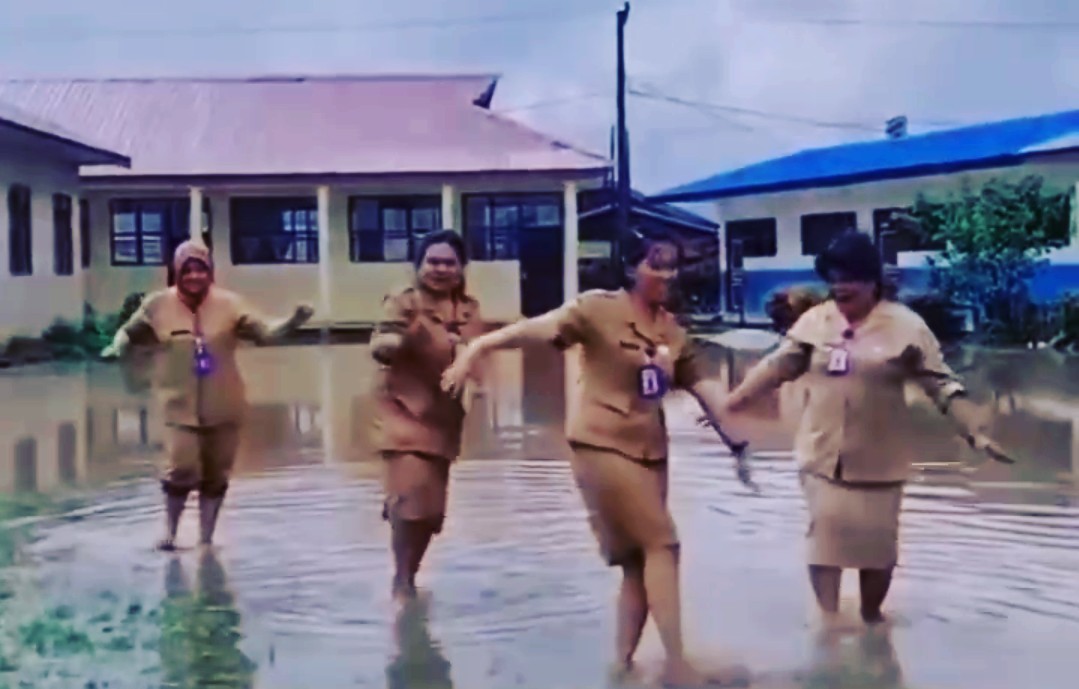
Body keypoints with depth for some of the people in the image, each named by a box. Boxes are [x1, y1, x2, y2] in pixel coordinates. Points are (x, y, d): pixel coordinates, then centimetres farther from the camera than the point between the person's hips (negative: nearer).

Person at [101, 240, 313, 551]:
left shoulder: (229, 304, -5)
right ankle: (170, 530, 17)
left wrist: (292, 322, -26)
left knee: (216, 476, 11)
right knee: (182, 471, -10)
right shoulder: (158, 305, -5)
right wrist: (117, 347, -12)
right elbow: (130, 332, 9)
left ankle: (206, 537, 29)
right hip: (181, 408, -2)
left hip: (223, 408, 2)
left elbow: (264, 332, -10)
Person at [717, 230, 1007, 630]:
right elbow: (779, 365, 6)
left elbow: (942, 385, -8)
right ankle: (829, 618, 10)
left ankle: (871, 616, 29)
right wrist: (736, 398, 0)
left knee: (878, 539, 9)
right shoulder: (816, 320, 0)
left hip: (878, 458, -2)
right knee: (825, 530, 0)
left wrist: (976, 432, -14)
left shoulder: (905, 326, -9)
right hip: (822, 453, 2)